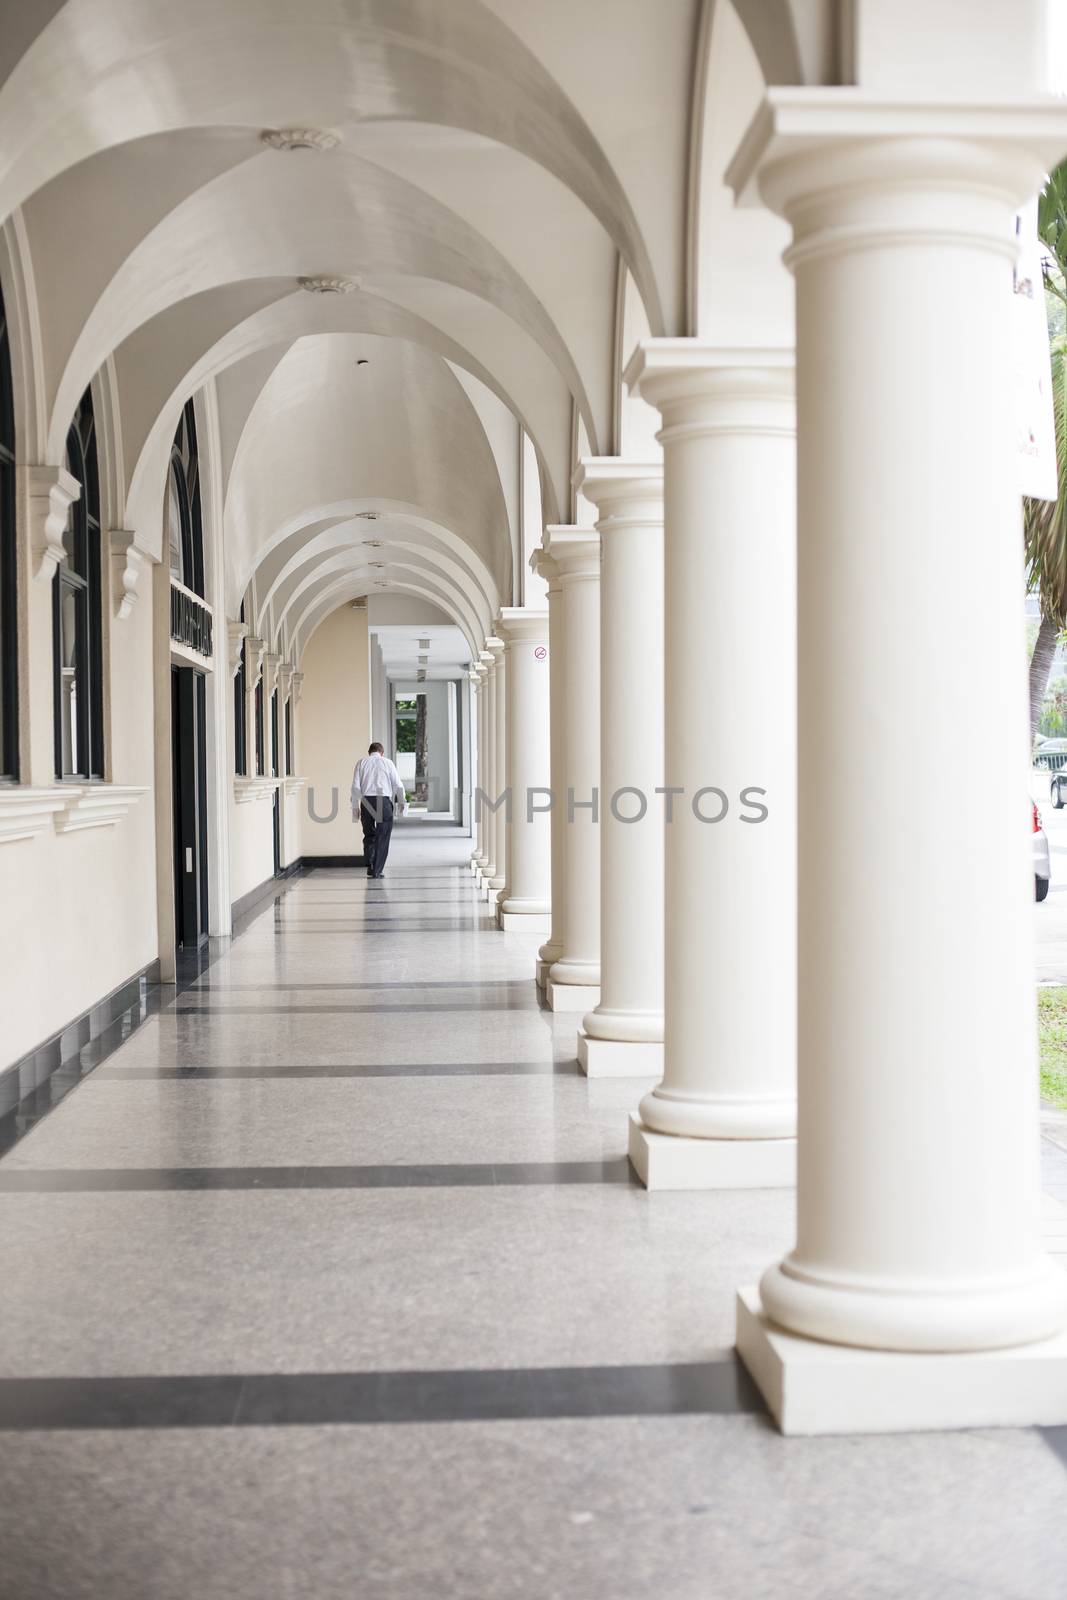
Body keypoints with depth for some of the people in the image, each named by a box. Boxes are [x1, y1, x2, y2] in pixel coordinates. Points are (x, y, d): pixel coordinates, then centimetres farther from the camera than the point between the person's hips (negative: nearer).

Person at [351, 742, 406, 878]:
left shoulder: (361, 762, 11)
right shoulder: (387, 762, 9)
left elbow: (356, 786, 4)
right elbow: (398, 785, 6)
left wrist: (355, 806, 9)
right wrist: (401, 802, 21)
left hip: (366, 800, 2)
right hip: (384, 800, -2)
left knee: (369, 835, 15)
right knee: (382, 837, 4)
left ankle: (370, 865, 5)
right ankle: (378, 870, 1)